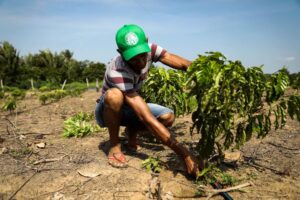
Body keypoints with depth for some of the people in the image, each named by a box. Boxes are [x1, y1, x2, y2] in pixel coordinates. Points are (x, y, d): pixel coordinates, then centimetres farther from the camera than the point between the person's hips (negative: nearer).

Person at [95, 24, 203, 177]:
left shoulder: (150, 49, -20)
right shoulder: (116, 72, -37)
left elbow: (184, 64, -22)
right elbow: (147, 118, -42)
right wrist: (185, 154, -43)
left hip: (128, 109, 5)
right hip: (107, 111, -4)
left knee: (168, 117, -21)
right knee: (114, 95, -39)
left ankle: (131, 132, 6)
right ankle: (114, 146, -15)